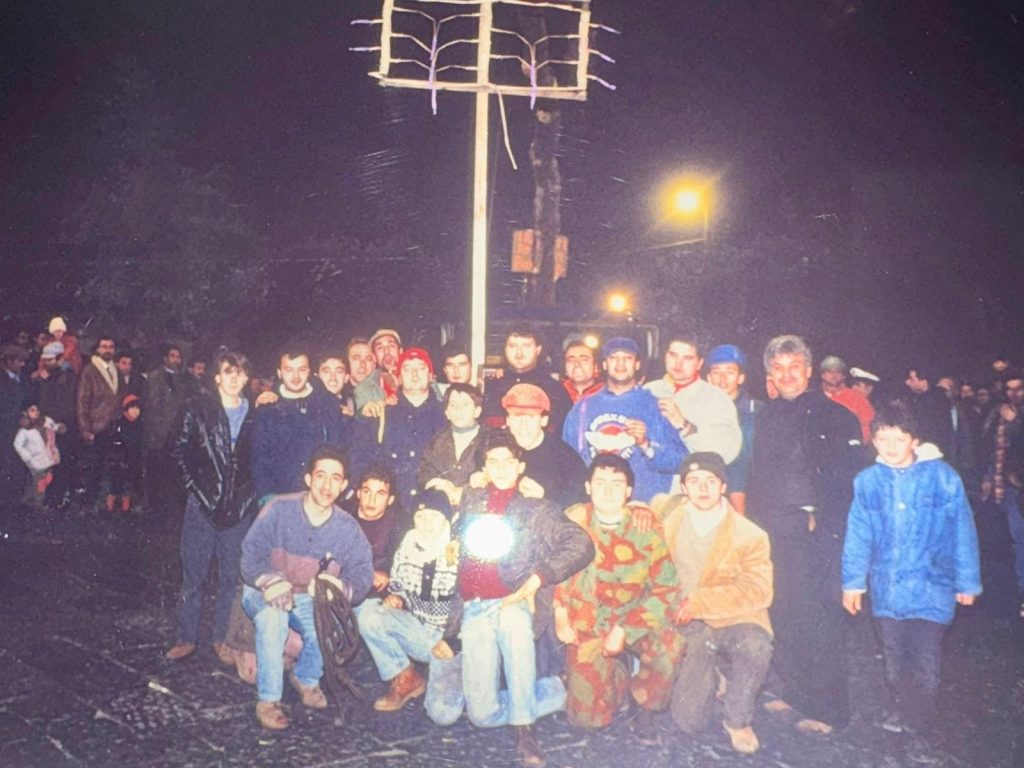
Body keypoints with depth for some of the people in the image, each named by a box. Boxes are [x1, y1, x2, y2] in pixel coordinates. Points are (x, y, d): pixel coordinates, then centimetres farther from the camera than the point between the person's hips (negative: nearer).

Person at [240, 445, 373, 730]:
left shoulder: (347, 528, -8)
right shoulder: (279, 509, -16)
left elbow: (362, 575, -10)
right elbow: (251, 557, -18)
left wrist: (340, 587, -33)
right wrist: (273, 583, -36)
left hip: (310, 599, 2)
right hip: (264, 592, -2)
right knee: (273, 616, -36)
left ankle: (306, 678, 7)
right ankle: (268, 700, -20)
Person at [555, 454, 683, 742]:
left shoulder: (645, 529, -11)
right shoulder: (573, 521, -7)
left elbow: (665, 588, -11)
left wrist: (624, 631, -18)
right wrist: (560, 614, 0)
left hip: (634, 616, -1)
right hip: (587, 624, 1)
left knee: (668, 646, -34)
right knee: (589, 716, -5)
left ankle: (645, 710, -4)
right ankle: (620, 670, 27)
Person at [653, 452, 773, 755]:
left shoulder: (750, 536, -10)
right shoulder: (669, 513, -1)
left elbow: (758, 591, -18)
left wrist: (699, 602, -22)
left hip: (736, 620, -2)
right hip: (691, 626, 2)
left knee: (755, 647, -38)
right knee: (689, 721, -9)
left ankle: (737, 720, -9)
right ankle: (714, 671, 24)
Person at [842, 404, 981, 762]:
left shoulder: (943, 477, -8)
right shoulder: (867, 481, -2)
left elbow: (962, 531, -1)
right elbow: (858, 534, 4)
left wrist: (967, 582, 2)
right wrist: (853, 581, 5)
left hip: (930, 587, -3)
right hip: (886, 588, 3)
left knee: (925, 665, -1)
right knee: (893, 660, 16)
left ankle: (919, 730, 16)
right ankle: (902, 709, 39)